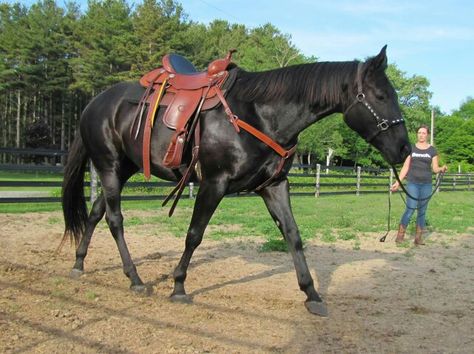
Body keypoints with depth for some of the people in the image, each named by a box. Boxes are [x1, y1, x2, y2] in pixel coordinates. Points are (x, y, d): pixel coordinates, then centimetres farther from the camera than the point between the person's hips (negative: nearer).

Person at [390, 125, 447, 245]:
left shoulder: (432, 150, 6)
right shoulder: (411, 148, 5)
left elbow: (435, 168, 3)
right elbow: (405, 167, 5)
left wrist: (442, 169, -19)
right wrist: (398, 182, -1)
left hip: (426, 185, 1)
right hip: (413, 184, -1)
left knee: (422, 211, 4)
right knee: (410, 210, -11)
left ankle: (418, 238, 11)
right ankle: (400, 235, -1)